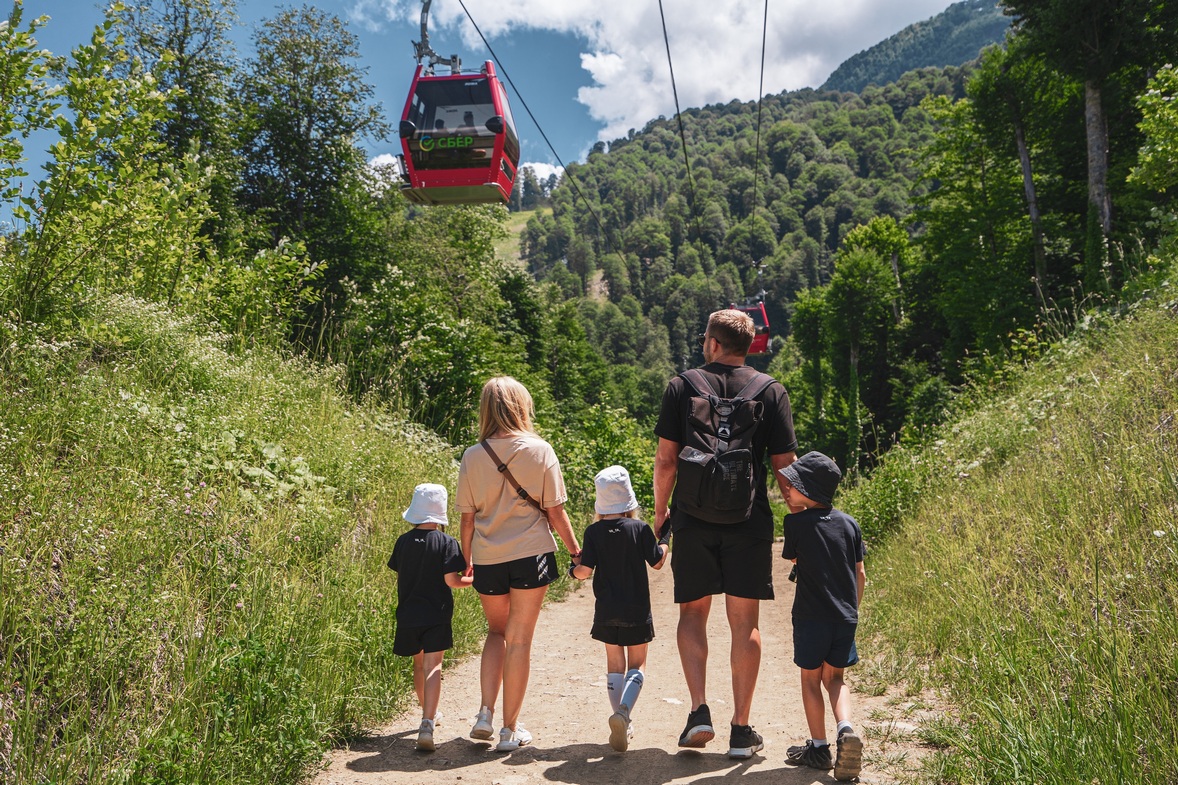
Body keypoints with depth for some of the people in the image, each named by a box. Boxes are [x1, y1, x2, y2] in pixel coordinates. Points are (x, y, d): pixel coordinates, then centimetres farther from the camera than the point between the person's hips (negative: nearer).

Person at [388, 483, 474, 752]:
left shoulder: (403, 541, 1)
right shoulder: (446, 542, -10)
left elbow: (399, 574, 9)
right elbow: (451, 580, -14)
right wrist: (473, 580, 4)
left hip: (408, 615, 4)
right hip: (436, 615, -4)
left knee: (419, 664, 20)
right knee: (433, 667, -5)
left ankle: (427, 712, 38)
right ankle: (427, 724, -19)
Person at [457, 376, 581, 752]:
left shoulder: (472, 456, -2)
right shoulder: (540, 450, -5)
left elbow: (468, 518, 2)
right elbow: (555, 512, -3)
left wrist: (466, 561, 15)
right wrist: (577, 553, 8)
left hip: (487, 558, 2)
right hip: (531, 554, -2)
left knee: (497, 632, 22)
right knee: (519, 640, 7)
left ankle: (486, 713, 12)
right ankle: (510, 729, 14)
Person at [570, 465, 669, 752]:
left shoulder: (593, 532, -7)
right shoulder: (640, 529, -9)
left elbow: (586, 570, -10)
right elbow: (657, 562, 0)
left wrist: (573, 571, 11)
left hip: (606, 611, 2)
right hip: (637, 610, -1)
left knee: (615, 664, 15)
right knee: (637, 665, 10)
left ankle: (621, 725, 15)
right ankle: (623, 711, -14)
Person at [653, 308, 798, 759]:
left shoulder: (681, 387, 1)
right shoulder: (771, 392, 3)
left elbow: (665, 459, -1)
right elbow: (784, 465, 0)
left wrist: (660, 511, 11)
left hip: (694, 519, 0)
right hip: (749, 521, 1)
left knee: (693, 612, 14)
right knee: (745, 621, 7)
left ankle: (699, 712, 3)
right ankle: (741, 730, 12)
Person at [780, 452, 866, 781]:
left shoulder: (796, 523, -10)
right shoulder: (849, 523, 3)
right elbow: (860, 574, 8)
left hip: (811, 617, -4)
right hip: (845, 618, 4)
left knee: (811, 679, 11)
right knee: (834, 677, 18)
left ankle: (819, 747, 16)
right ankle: (846, 729, -4)